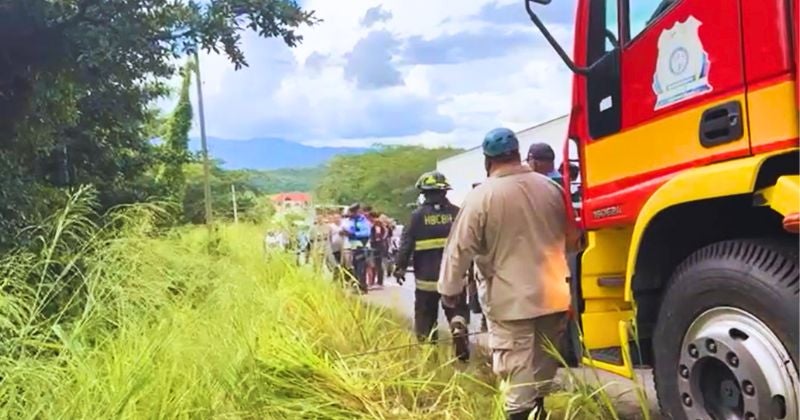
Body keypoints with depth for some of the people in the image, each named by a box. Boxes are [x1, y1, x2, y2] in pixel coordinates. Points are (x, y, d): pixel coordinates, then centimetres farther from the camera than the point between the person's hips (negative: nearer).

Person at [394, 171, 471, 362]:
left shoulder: (417, 215, -6)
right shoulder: (457, 213, 0)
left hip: (427, 278, -1)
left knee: (426, 316, 12)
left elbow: (406, 244, -5)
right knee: (457, 311, 10)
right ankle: (459, 326, -19)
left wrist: (400, 266, 6)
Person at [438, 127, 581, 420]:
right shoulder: (550, 187, 2)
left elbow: (460, 248, -10)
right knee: (543, 362, 21)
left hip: (509, 299, -5)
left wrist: (449, 288, 3)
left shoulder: (481, 196, -13)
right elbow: (571, 235, 14)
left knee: (516, 367, 2)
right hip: (553, 294, 5)